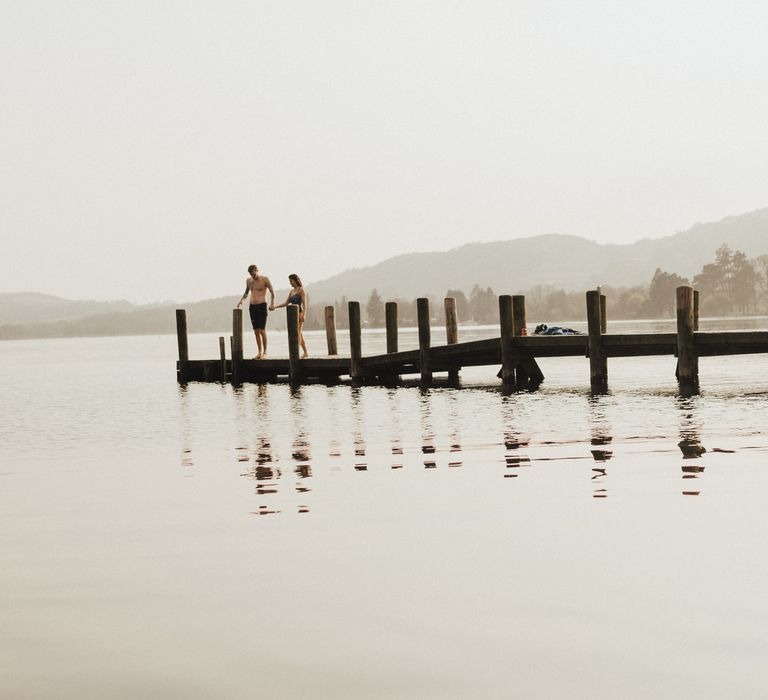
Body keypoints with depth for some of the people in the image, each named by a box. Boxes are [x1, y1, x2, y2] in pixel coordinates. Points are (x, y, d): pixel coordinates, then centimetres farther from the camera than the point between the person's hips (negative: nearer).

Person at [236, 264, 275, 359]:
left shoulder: (265, 280, -4)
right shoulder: (248, 281, 11)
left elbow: (272, 292, -6)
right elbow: (246, 292, 27)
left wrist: (272, 303, -21)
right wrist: (241, 299, 8)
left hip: (262, 306, -5)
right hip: (252, 306, 5)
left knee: (262, 330, -8)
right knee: (256, 331, 4)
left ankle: (265, 352, -3)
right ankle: (259, 353, 8)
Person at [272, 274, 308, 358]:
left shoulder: (301, 290, -5)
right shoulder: (292, 291, 17)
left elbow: (304, 303, -13)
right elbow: (286, 303, 18)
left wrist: (304, 314, -23)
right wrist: (275, 307, 9)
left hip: (299, 313, -8)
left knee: (298, 333, -14)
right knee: (299, 334, 10)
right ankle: (305, 352, 17)